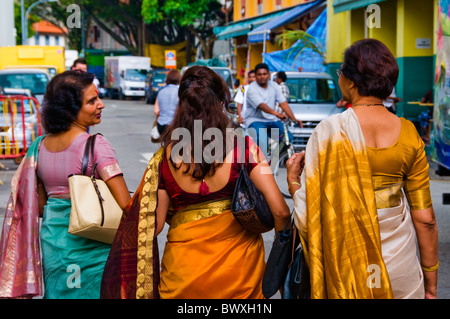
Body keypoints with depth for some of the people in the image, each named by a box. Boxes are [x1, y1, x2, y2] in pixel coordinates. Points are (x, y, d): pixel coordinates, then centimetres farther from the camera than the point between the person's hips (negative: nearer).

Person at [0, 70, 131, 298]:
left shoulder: (39, 146, 2)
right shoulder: (96, 145, -17)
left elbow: (38, 206, 10)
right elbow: (125, 204, -22)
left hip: (52, 241, 6)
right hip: (90, 245, -6)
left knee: (58, 292, 19)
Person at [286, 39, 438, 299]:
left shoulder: (330, 130, -14)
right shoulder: (408, 133, -4)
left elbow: (309, 216, -16)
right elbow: (425, 219, -1)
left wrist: (293, 181, 4)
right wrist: (431, 281, 11)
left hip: (347, 267, -2)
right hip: (401, 271, 3)